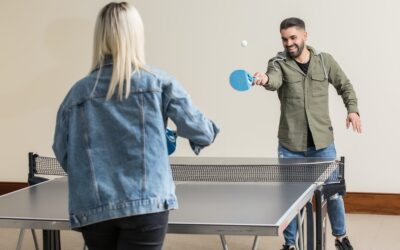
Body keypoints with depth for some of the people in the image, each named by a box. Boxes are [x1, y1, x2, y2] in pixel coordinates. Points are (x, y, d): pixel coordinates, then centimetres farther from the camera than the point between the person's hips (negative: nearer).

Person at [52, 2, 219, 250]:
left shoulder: (78, 92, 6)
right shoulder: (158, 82, 0)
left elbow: (63, 154, 10)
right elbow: (199, 130, -1)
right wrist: (209, 130, 22)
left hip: (91, 210, 3)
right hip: (146, 205, -3)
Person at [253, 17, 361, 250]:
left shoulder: (325, 60, 1)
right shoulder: (279, 63, -6)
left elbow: (345, 86, 15)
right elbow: (274, 81, -29)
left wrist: (353, 109, -1)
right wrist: (264, 79, -52)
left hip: (322, 142, 1)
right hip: (290, 145, -1)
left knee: (332, 191, 11)